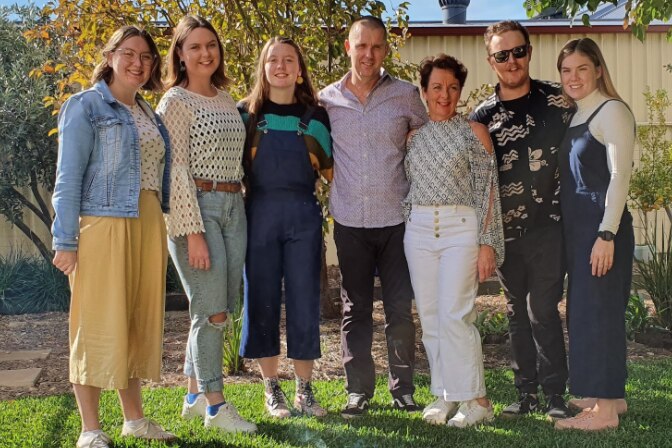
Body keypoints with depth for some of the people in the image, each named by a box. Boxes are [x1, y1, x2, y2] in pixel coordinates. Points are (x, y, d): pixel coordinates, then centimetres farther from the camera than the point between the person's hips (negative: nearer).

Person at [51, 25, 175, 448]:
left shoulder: (149, 114, 18)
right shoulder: (85, 106, -2)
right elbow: (68, 176, -7)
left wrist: (161, 234, 15)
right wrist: (65, 240, -14)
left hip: (147, 226, 7)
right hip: (103, 224, -7)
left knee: (139, 321, 10)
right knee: (99, 322, -4)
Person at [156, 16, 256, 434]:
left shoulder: (226, 98, 15)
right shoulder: (176, 101, -7)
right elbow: (176, 169, -12)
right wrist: (193, 232, -17)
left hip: (233, 207, 7)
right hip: (196, 207, -7)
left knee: (219, 309, 10)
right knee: (212, 311, -6)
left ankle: (195, 395, 22)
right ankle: (215, 406, 4)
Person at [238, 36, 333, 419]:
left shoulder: (315, 116, 7)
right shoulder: (247, 113, 5)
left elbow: (330, 170, 12)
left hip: (303, 214, 1)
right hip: (260, 212, 0)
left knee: (304, 300, 2)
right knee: (262, 299, 3)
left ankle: (305, 390, 13)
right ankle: (272, 389, 15)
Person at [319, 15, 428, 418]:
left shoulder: (406, 95, 0)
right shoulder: (327, 100, 3)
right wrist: (331, 194, 4)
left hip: (397, 218, -1)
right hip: (350, 220, 1)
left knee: (401, 308, 4)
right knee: (356, 309, 8)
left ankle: (403, 388, 16)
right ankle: (358, 391, 17)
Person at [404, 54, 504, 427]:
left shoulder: (473, 131, 0)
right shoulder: (414, 136, 12)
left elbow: (488, 190, -4)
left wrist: (488, 243, -10)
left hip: (461, 228, -5)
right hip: (418, 229, 5)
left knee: (454, 314, -13)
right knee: (430, 317, 5)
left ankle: (475, 400, -4)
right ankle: (444, 394, 15)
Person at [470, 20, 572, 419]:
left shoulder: (559, 100, -2)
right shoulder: (483, 116, 4)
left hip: (549, 225, -3)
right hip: (506, 231, 3)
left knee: (542, 310, -6)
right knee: (518, 313, 10)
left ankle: (555, 395, 5)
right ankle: (527, 393, 20)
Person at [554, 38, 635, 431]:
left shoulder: (612, 111, -10)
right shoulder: (577, 117, 15)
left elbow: (620, 175, -17)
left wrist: (607, 234, -22)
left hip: (603, 227, -9)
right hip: (578, 228, 9)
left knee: (597, 310, -7)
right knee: (585, 309, 12)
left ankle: (604, 409, -2)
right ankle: (611, 396, 22)